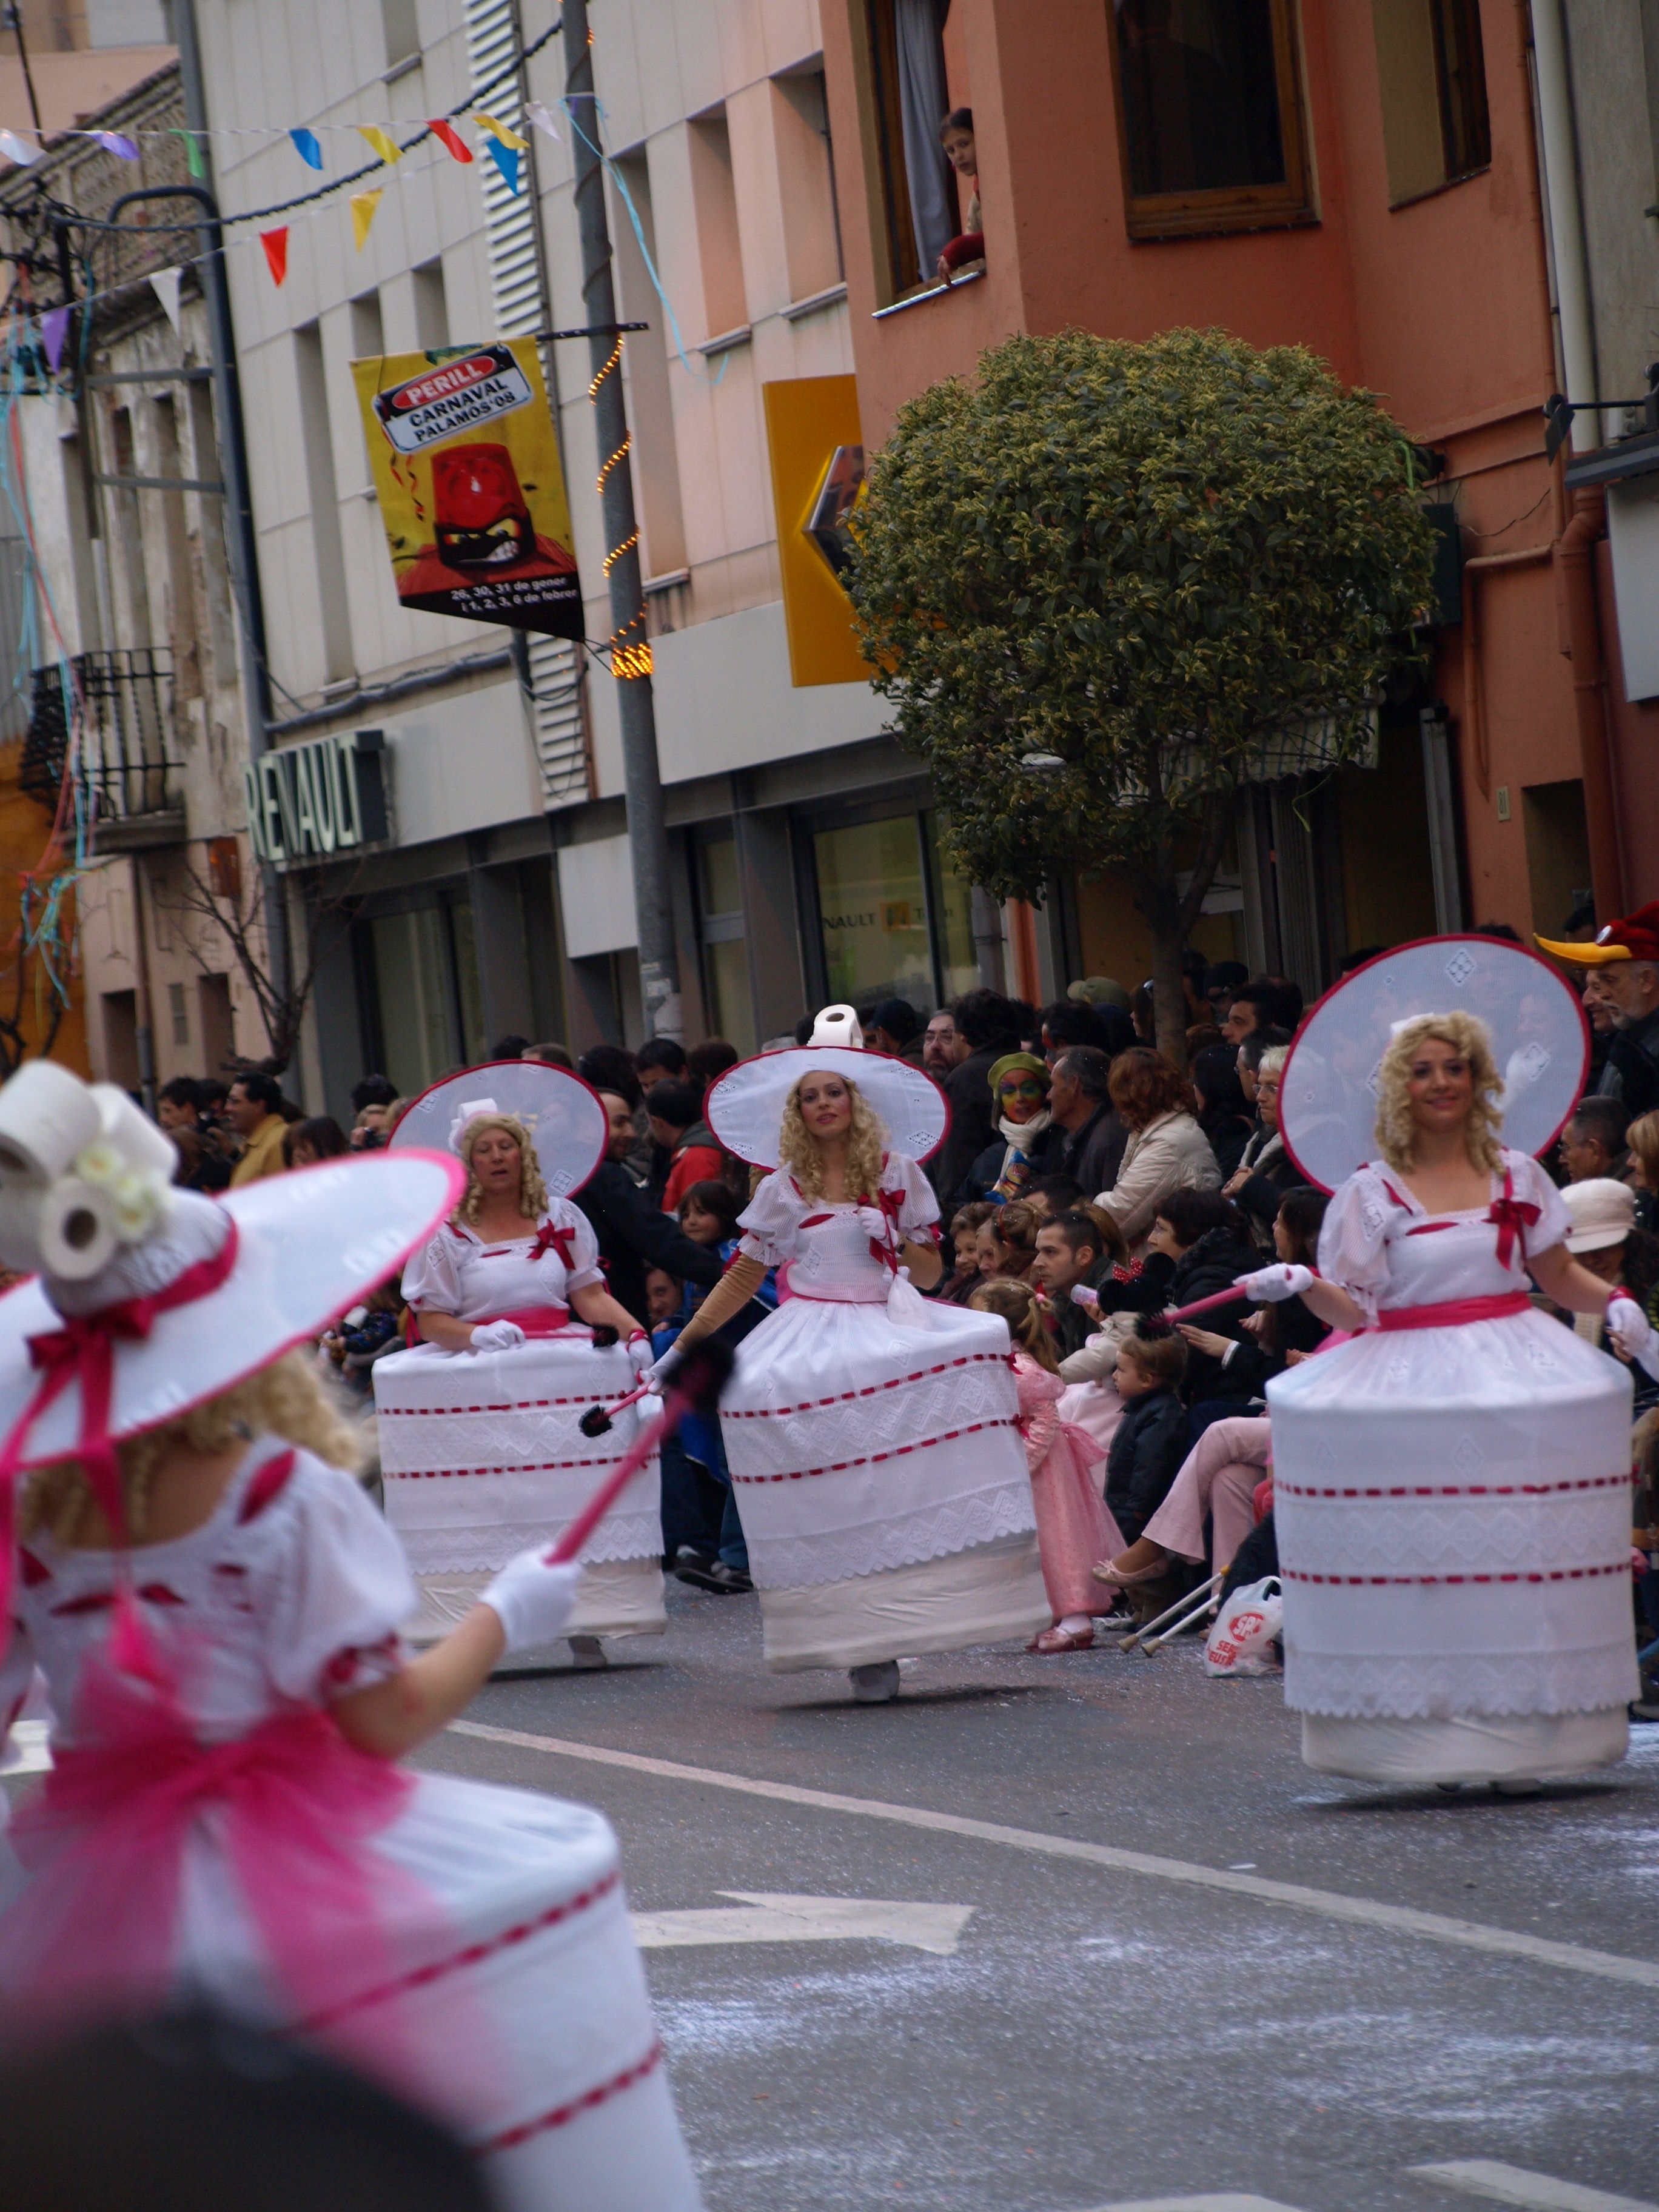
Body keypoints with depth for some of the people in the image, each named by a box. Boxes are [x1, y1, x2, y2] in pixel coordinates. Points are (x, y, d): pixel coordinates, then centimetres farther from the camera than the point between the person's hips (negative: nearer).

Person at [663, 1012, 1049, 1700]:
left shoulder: (898, 1175, 9)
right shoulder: (783, 1188, 10)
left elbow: (930, 1269, 11)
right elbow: (744, 1275, 15)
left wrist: (899, 1244, -10)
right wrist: (684, 1344, 11)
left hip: (890, 1327, 1)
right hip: (810, 1338, -1)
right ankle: (867, 1647, -14)